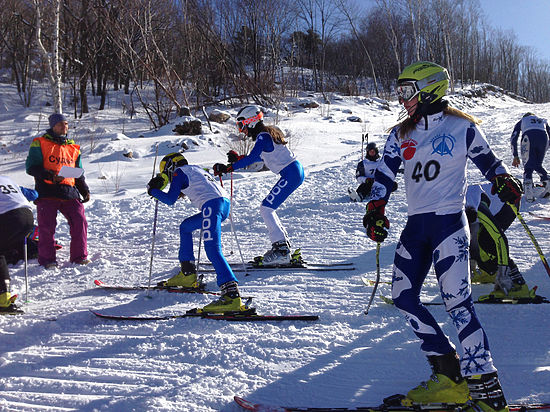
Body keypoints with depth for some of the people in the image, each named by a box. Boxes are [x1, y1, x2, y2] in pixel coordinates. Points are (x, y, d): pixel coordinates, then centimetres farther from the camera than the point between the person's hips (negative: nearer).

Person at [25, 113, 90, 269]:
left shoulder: (73, 148, 21)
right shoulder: (40, 144, 6)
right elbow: (31, 167, -2)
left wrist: (85, 191, 12)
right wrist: (50, 176, -18)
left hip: (69, 193, 4)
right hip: (47, 192, -4)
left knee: (80, 222, -7)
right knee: (47, 226, -7)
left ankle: (79, 256, 6)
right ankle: (47, 259, 7)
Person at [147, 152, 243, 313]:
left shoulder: (179, 172, 8)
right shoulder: (195, 169, 31)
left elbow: (170, 199, 4)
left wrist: (153, 190, 19)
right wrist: (184, 191, 41)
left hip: (212, 205, -9)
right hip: (225, 203, 9)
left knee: (212, 250, -19)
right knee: (185, 226, 26)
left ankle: (231, 294, -35)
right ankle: (187, 275, 25)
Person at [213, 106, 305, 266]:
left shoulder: (262, 136, -13)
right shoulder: (268, 132, 17)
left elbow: (251, 158, -25)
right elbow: (260, 156, 27)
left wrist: (228, 168, -24)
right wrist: (237, 159, 19)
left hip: (290, 174, -10)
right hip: (296, 170, 10)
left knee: (266, 209, -10)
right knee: (268, 208, 13)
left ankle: (281, 250, -13)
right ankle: (284, 245, 15)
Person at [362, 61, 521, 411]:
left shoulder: (463, 128, 0)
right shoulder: (401, 134, 12)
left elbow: (487, 159, 10)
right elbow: (385, 174, 9)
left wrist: (504, 182, -9)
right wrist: (376, 210, -3)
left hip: (449, 224, -6)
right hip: (416, 225, 7)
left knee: (457, 301, -15)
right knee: (403, 296, 0)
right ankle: (449, 378, 7)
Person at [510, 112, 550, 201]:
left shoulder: (521, 121, 34)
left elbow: (513, 138, 19)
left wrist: (515, 156, 18)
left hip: (528, 137, -2)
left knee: (528, 168, 3)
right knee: (538, 165, 22)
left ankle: (529, 192, -15)